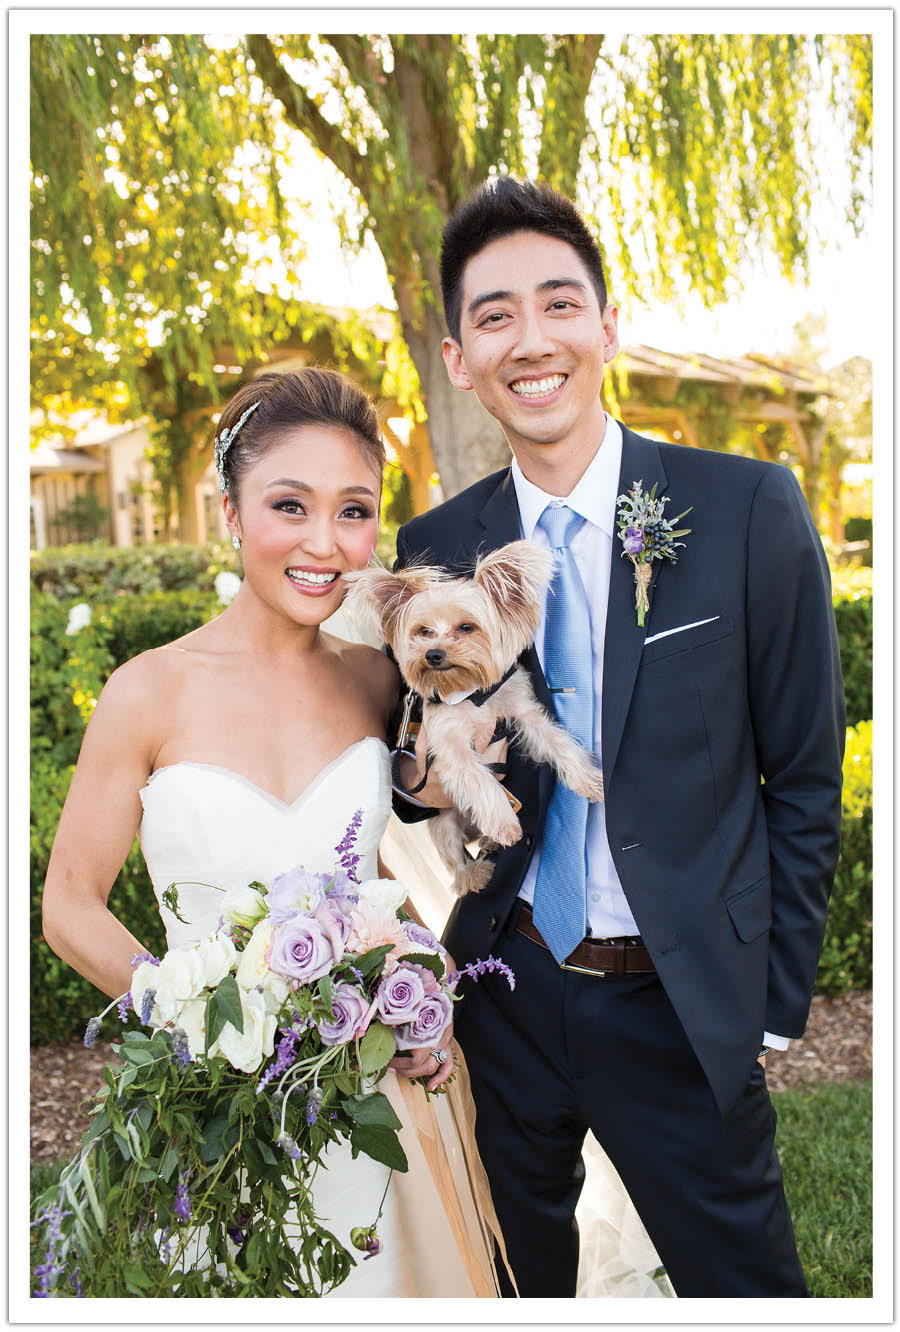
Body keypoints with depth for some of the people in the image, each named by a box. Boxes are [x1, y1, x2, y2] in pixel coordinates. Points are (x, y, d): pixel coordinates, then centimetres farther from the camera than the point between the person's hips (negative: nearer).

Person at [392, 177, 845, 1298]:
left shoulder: (750, 512, -10)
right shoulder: (434, 547, -2)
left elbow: (803, 777, -5)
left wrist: (773, 1002, -4)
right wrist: (422, 776, -13)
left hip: (685, 1006, -2)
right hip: (507, 989, 3)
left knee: (745, 1280, 15)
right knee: (525, 1265, 24)